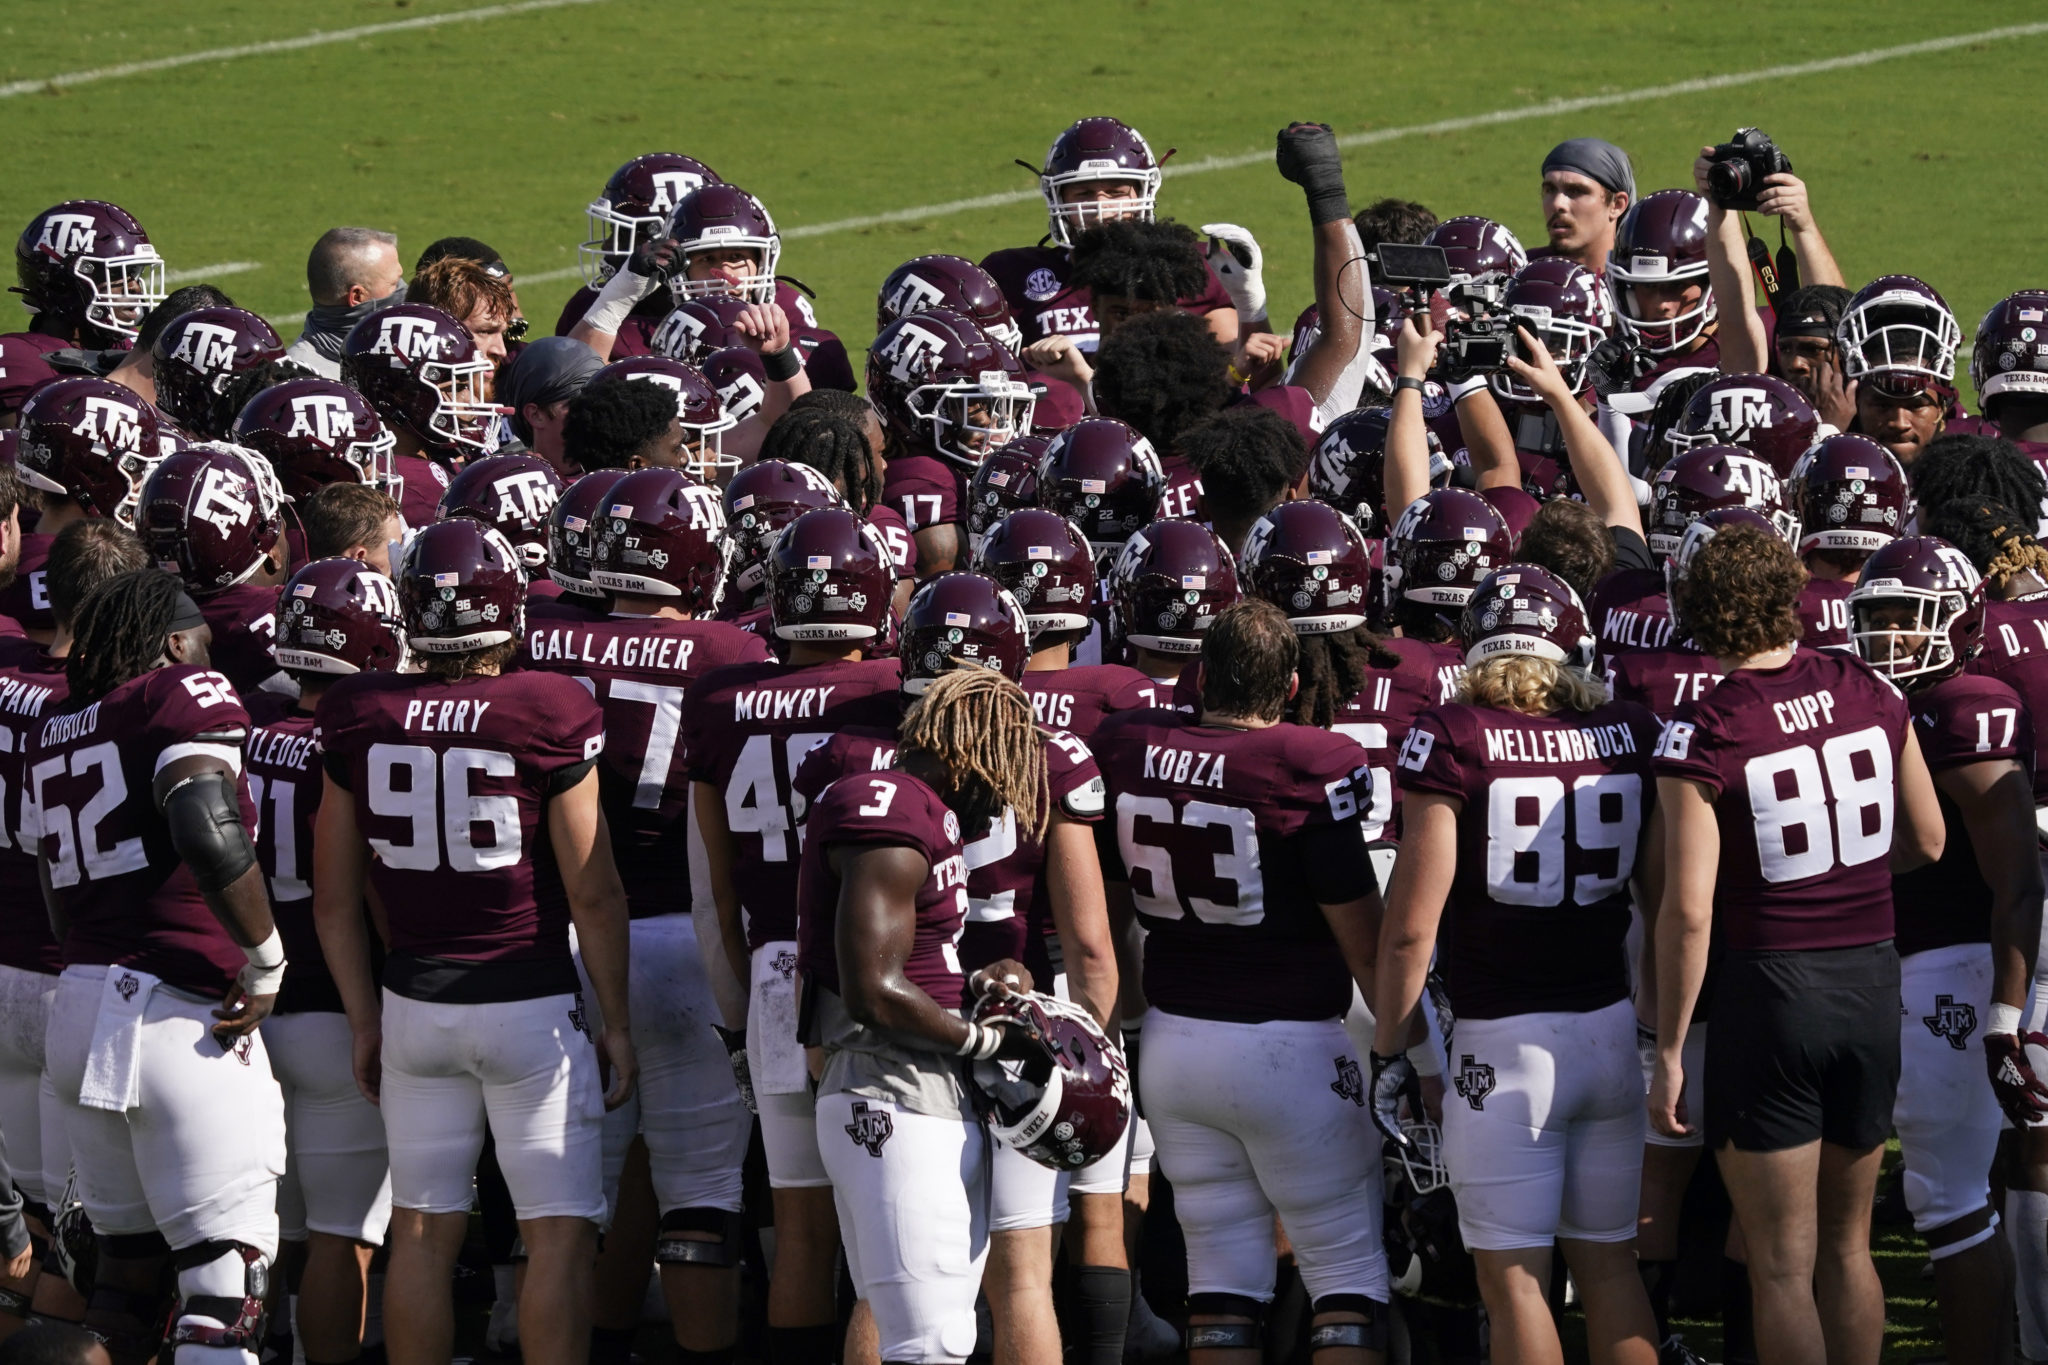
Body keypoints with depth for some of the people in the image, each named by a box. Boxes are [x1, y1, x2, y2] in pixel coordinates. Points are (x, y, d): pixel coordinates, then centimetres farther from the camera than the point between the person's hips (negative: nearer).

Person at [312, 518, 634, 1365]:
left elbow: (335, 897, 6)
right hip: (532, 1005, -4)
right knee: (559, 1235, 0)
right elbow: (593, 895, -7)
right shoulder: (545, 720, -11)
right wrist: (615, 1023, 3)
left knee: (423, 1232, 11)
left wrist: (366, 1020, 17)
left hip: (416, 1003, 4)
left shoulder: (362, 720, -1)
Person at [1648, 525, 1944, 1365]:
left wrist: (1669, 1049, -7)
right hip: (1872, 982, 5)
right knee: (1846, 1244, 18)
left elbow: (1689, 910, -16)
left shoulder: (1702, 735, -15)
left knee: (1783, 1266, 2)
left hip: (1771, 987, -5)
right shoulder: (1870, 695, -1)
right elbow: (1927, 842, 11)